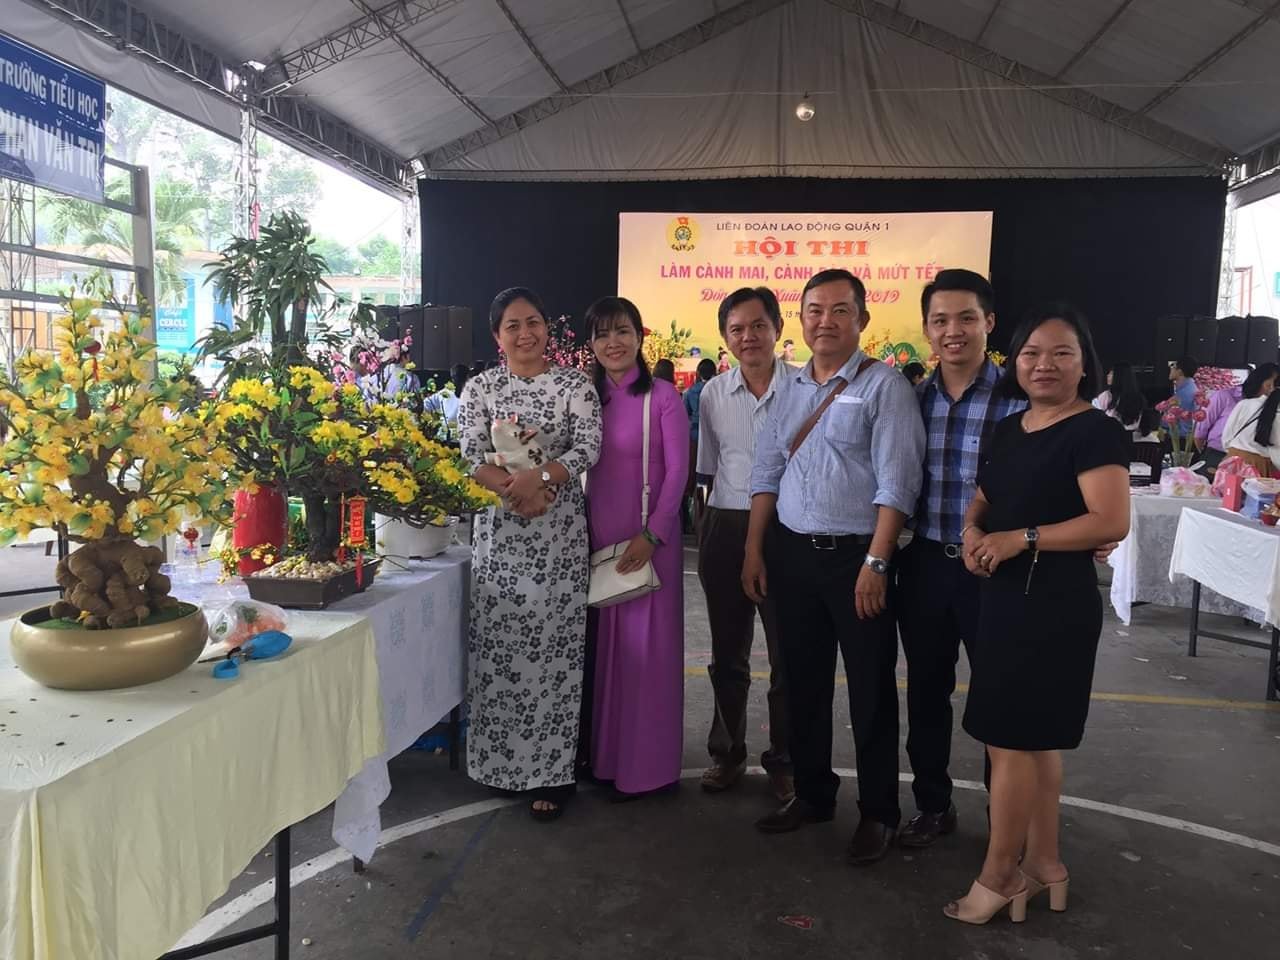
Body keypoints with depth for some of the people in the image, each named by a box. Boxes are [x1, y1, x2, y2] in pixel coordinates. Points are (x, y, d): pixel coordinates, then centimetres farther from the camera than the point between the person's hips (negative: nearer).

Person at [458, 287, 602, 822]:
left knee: (554, 644, 0)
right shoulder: (480, 388, 8)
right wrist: (513, 489, -19)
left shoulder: (575, 385, 4)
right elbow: (472, 456, -2)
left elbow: (589, 445, -7)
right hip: (498, 528, 2)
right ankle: (498, 760, 21)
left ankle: (551, 771, 10)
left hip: (559, 530, -1)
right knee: (497, 643, 5)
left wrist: (539, 478, -21)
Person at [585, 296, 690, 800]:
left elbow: (677, 471, -9)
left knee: (646, 644, 2)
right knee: (603, 642, 11)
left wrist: (652, 535, -15)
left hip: (649, 535, -5)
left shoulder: (662, 395, -6)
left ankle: (646, 764, 15)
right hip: (596, 535, 5)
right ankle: (605, 754, 25)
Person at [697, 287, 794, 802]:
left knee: (787, 654, 6)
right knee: (727, 652, 15)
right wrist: (709, 527, 12)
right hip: (725, 529, 4)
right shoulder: (713, 394, 6)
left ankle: (784, 761, 24)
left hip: (786, 529, -3)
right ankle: (727, 753, 31)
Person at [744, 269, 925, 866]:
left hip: (856, 557, -5)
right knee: (803, 683, 15)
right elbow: (767, 473, 12)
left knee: (870, 689, 6)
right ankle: (812, 794, 33)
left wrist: (875, 563, -19)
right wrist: (754, 549, 7)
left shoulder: (883, 385, -8)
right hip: (793, 554, 6)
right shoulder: (790, 388, 10)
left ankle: (878, 813, 23)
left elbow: (895, 484, -14)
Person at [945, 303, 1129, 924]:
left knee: (1010, 738, -2)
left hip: (1054, 605, -8)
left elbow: (1112, 522, -21)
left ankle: (999, 875, 13)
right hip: (1006, 599, 8)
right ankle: (1043, 861, 29)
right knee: (1034, 738, 16)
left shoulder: (1095, 432, -12)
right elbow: (983, 500, 19)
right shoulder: (1008, 430, 12)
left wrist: (1021, 539, -21)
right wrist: (972, 532, -3)